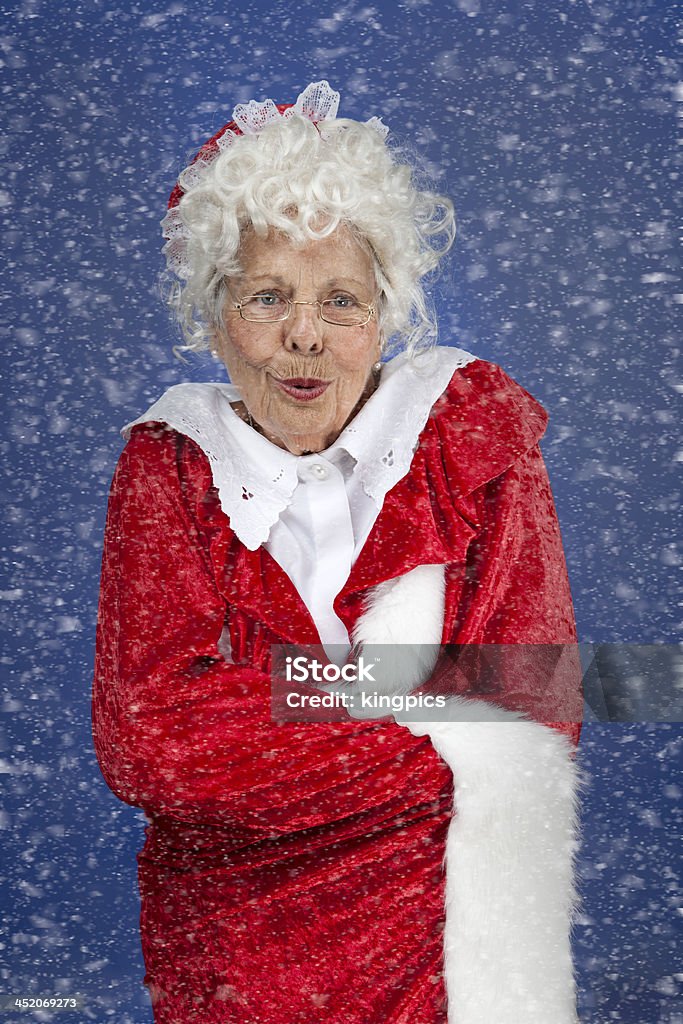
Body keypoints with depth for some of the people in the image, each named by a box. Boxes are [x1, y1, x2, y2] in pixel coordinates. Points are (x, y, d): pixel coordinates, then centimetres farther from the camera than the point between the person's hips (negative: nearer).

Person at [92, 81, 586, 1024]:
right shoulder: (169, 467, 1)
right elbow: (141, 742, -11)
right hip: (231, 938, 1)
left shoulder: (470, 423, 0)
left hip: (448, 904, 0)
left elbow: (536, 718, -5)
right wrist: (442, 747, -14)